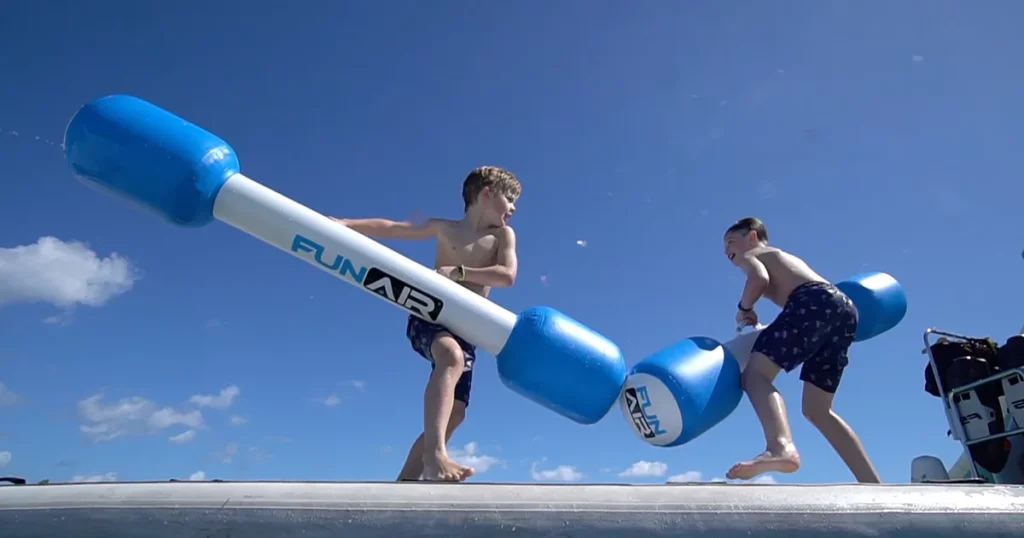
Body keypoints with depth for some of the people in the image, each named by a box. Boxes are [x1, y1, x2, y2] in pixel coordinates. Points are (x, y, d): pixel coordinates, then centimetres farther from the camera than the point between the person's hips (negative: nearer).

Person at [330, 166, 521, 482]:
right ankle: (435, 453, -48)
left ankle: (403, 483, 1)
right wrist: (342, 223, 6)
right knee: (452, 357, -37)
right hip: (428, 319, -3)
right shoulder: (445, 228, 10)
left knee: (454, 413, -7)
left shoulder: (503, 235, 12)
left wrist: (458, 271, -12)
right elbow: (390, 228, 13)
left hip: (465, 333, 4)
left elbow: (507, 276, -5)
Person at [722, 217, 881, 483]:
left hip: (815, 302, -8)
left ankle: (782, 448, -48)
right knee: (817, 410, 13)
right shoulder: (784, 258, 41)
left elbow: (760, 278, -6)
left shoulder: (750, 256, 18)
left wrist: (744, 309, 10)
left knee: (755, 374, -19)